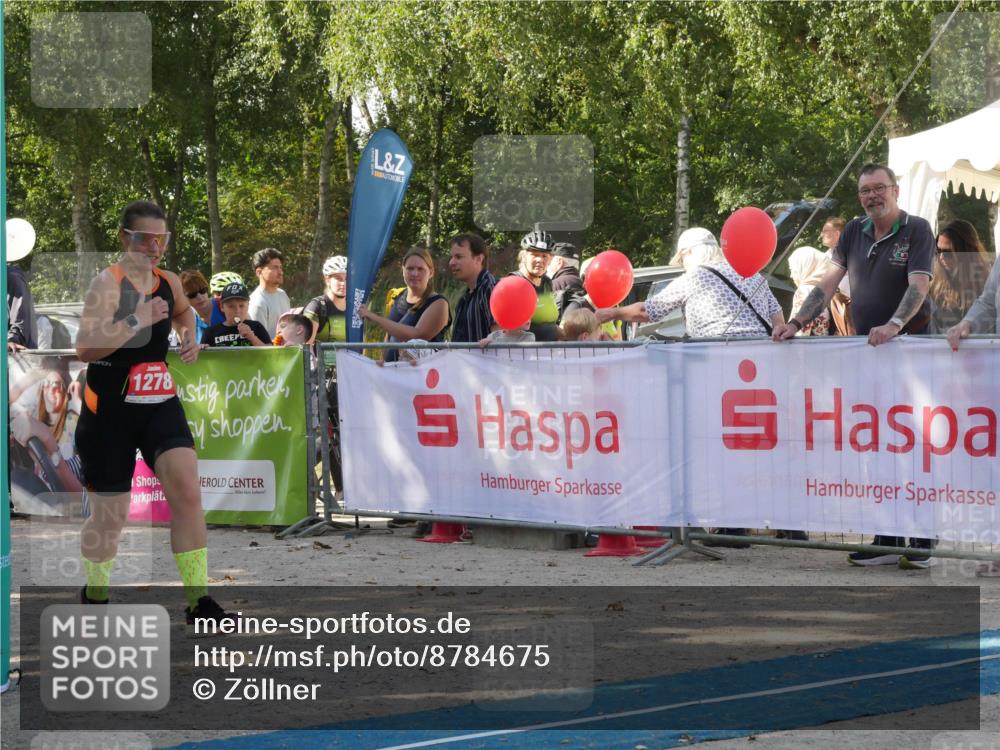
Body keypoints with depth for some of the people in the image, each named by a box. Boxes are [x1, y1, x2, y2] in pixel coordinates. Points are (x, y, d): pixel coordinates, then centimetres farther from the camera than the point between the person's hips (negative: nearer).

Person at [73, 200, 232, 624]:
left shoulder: (168, 283, 6)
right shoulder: (108, 283, -14)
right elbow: (85, 349, -26)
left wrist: (189, 337, 12)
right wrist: (137, 321, -29)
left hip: (160, 404, 5)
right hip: (109, 410, -5)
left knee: (187, 492, -14)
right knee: (109, 514, 6)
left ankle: (198, 604, -10)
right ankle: (95, 594, 32)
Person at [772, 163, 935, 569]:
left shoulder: (916, 230, -6)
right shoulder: (855, 231, 11)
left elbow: (919, 285, -18)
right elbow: (829, 282, 9)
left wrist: (894, 325, -34)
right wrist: (796, 323, -2)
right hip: (866, 349, 6)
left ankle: (921, 542, -4)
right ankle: (886, 540, 8)